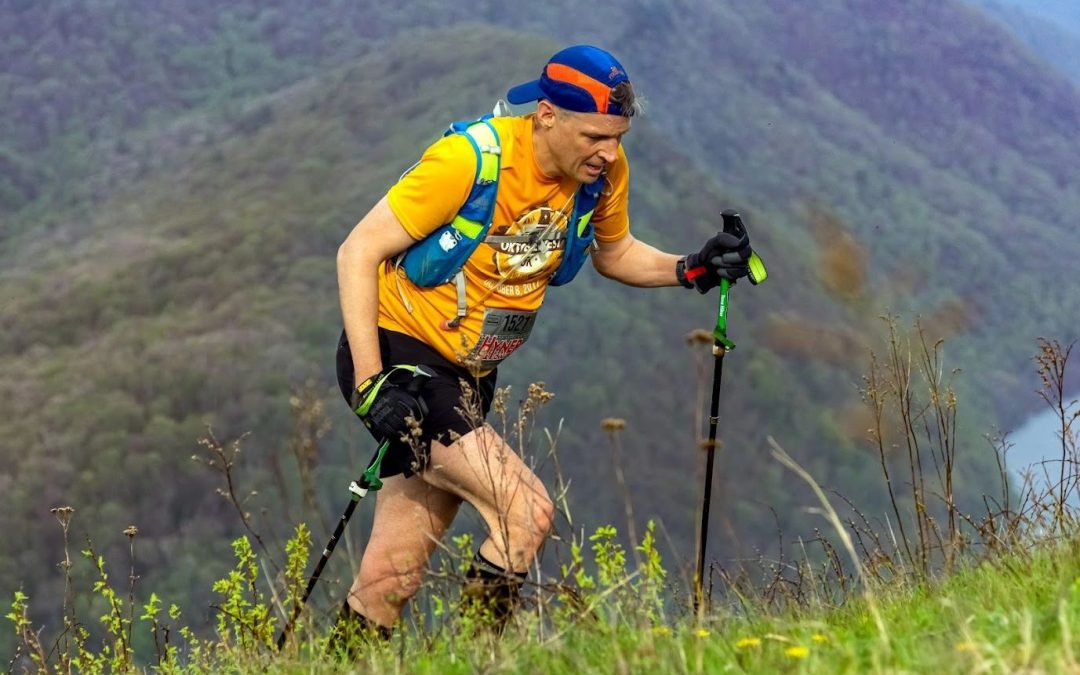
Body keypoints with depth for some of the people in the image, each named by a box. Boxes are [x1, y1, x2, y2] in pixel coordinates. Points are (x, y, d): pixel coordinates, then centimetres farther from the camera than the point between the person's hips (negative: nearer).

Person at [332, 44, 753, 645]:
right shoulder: (471, 161, -24)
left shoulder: (603, 172, -6)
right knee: (527, 511, -20)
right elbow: (358, 252, -19)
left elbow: (613, 253, 15)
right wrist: (372, 382, -27)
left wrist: (692, 270, -5)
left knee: (393, 579, 8)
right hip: (398, 359, -6)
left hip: (468, 379, 6)